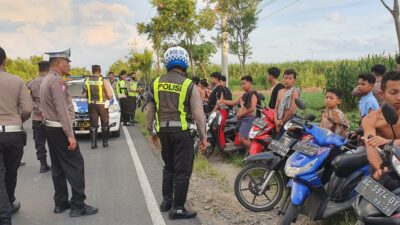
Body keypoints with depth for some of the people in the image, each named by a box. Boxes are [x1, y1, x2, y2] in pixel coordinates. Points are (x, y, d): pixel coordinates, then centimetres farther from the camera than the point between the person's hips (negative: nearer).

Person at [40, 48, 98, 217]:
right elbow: (62, 110, -23)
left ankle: (60, 203, 19)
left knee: (58, 167, 12)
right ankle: (78, 205, -2)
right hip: (60, 129, -10)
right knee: (75, 165, -5)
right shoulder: (57, 80, -17)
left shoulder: (46, 80, 14)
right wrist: (70, 135, -23)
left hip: (50, 127, 10)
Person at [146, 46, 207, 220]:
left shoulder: (156, 83, 4)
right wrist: (203, 136, -2)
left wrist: (152, 131, 21)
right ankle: (177, 208, 7)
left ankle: (166, 201, 29)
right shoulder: (188, 85, -8)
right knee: (182, 170, 3)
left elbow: (150, 110, 10)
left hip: (163, 130, 5)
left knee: (169, 166, 21)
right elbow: (198, 114, -9)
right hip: (182, 131, -5)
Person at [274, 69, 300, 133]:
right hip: (280, 123, 7)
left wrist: (282, 122, -8)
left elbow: (292, 111, -16)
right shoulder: (280, 91, 16)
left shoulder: (294, 92, -8)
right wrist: (276, 120, -3)